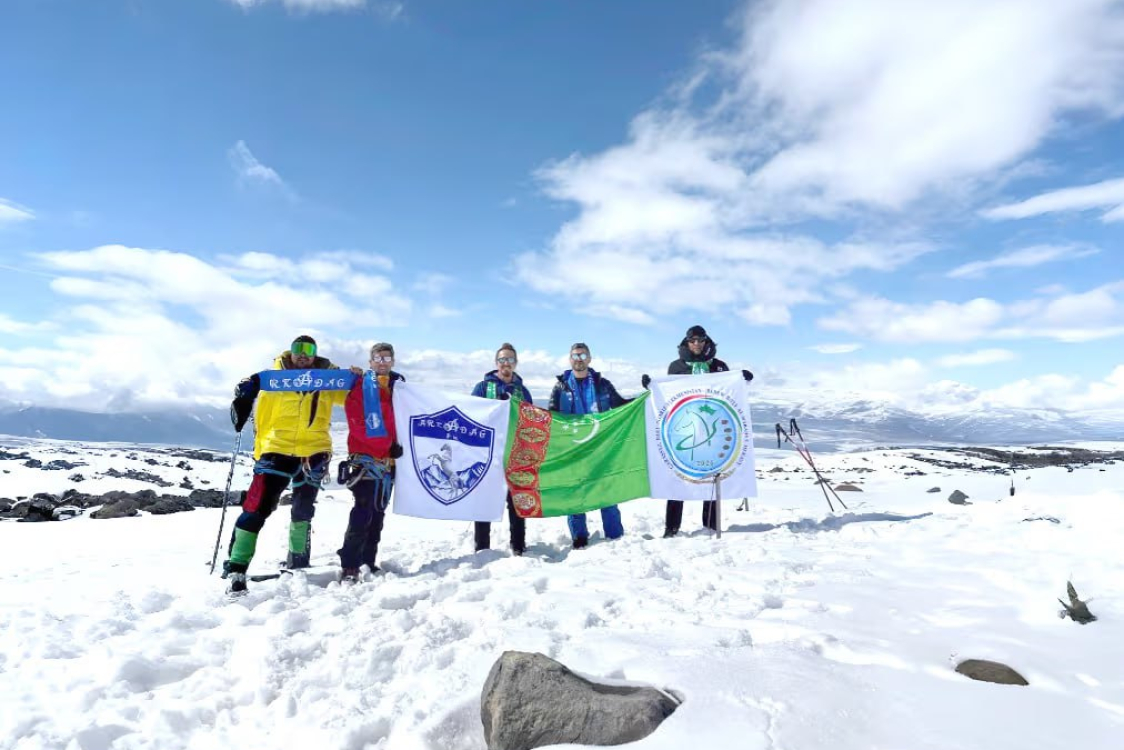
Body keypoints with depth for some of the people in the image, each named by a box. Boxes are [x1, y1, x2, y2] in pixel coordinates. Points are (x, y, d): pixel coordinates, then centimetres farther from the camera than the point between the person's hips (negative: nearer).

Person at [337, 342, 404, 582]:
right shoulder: (361, 386, -2)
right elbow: (358, 423, -11)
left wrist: (397, 444, 5)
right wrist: (387, 444, -14)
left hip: (388, 460, 5)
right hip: (364, 458, -5)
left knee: (378, 513, 11)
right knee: (363, 512, -13)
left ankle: (368, 561, 20)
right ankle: (349, 566, -6)